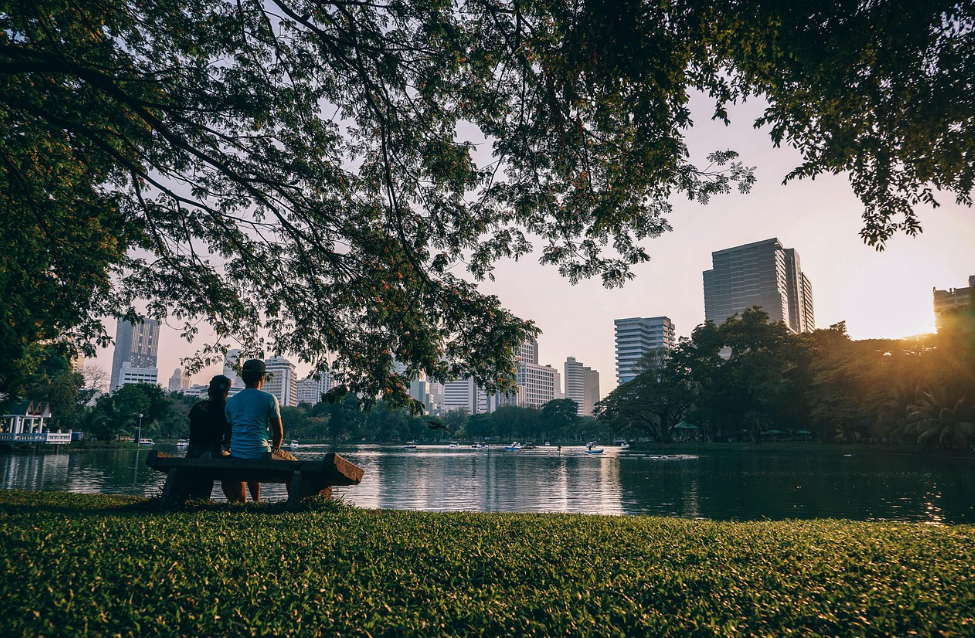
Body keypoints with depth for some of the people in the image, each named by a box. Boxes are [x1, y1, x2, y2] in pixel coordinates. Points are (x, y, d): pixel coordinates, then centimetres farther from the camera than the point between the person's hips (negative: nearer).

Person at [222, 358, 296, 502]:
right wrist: (273, 452, 19)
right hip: (260, 455, -4)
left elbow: (229, 434, 16)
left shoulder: (230, 402, 10)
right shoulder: (269, 398, -2)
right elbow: (279, 433, 1)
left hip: (236, 457, 4)